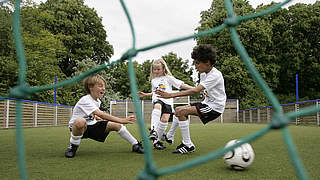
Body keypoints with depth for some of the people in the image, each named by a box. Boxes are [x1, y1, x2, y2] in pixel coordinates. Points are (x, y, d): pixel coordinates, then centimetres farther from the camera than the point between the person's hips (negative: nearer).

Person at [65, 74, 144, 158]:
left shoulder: (97, 101, 4)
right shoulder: (85, 100, -26)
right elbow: (101, 114, -39)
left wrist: (97, 118, 5)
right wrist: (122, 120, -45)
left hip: (91, 125, 7)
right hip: (78, 127, -7)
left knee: (116, 125, -10)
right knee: (80, 121, -43)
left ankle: (135, 145, 3)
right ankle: (73, 147, -18)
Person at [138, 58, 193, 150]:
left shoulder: (168, 78, 11)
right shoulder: (153, 80, 25)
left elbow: (181, 84, 3)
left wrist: (194, 89, -7)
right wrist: (145, 95, 29)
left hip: (167, 100, -1)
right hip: (157, 99, 1)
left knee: (165, 119, -19)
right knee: (157, 107, -36)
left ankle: (157, 139, -4)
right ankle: (153, 130, -49)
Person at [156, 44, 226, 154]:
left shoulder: (215, 75, -22)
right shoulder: (203, 73, 7)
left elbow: (196, 90, -33)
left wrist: (171, 95, -37)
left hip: (215, 107, -9)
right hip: (206, 103, 10)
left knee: (181, 112, -21)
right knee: (178, 110, 6)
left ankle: (188, 145, -13)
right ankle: (185, 141, 10)